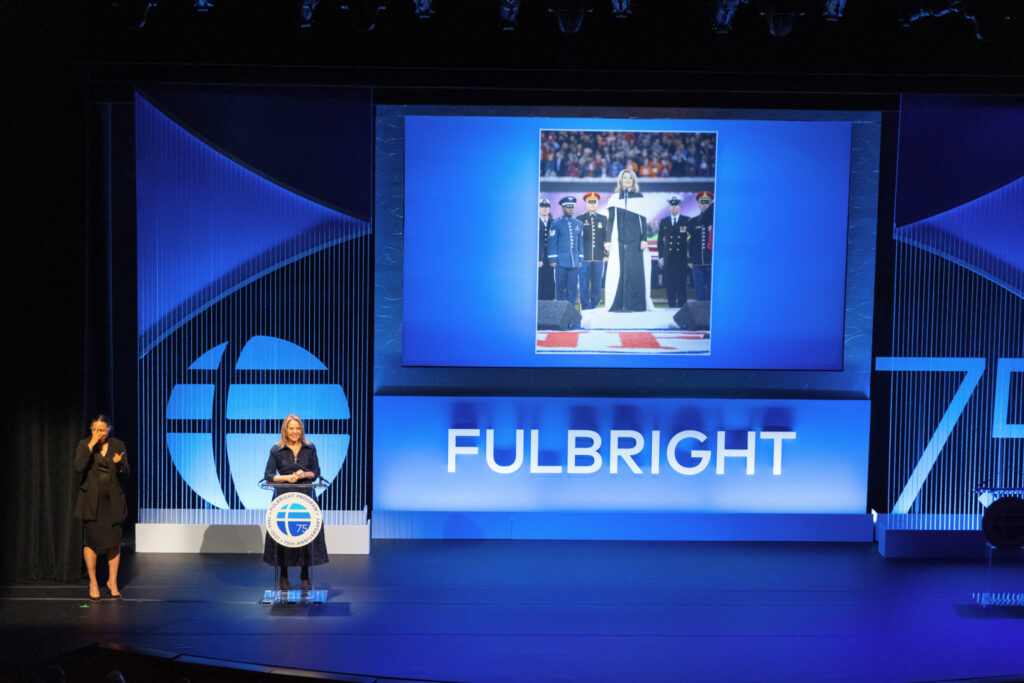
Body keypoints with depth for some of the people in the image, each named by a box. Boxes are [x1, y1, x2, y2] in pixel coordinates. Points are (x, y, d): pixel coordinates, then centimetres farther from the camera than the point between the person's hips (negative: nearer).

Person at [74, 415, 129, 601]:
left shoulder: (118, 445, 2)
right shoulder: (84, 444, -2)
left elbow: (125, 474, 1)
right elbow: (78, 467, -20)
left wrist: (119, 464, -21)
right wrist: (91, 445, -22)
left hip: (113, 500, 1)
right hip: (90, 500, -1)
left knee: (114, 541, 2)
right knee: (90, 540, 0)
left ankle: (112, 581, 15)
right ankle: (93, 581, 13)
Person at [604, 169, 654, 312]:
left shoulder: (639, 198, 9)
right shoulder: (614, 198, 11)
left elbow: (643, 220, 6)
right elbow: (610, 220, 9)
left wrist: (644, 239, -5)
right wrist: (608, 240, 0)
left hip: (635, 240, -1)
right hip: (618, 240, 1)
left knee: (635, 270, -5)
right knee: (617, 271, -4)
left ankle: (634, 304, -2)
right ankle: (617, 304, -2)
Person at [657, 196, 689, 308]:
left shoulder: (686, 221, 7)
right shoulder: (663, 222, 14)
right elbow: (660, 240, 14)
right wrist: (661, 256, 5)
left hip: (682, 256, -2)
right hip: (668, 257, 2)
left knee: (681, 282, -5)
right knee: (669, 283, -1)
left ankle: (682, 305, -1)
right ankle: (672, 305, 4)